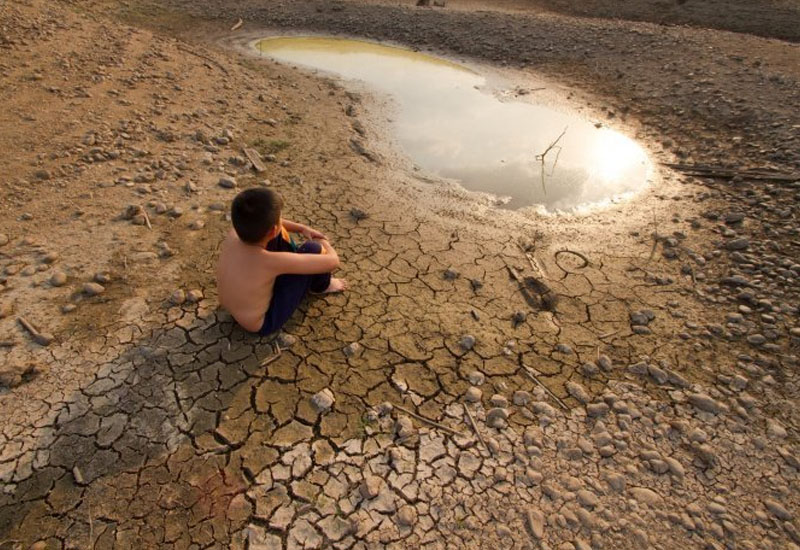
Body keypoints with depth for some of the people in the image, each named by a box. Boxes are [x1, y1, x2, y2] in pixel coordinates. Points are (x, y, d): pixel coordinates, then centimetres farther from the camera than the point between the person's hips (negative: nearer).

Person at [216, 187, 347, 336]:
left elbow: (262, 222, 7)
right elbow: (333, 261, -29)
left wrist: (302, 228, 2)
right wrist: (325, 244, -6)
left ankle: (295, 264, 27)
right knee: (313, 249, -16)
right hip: (263, 322, -7)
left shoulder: (234, 234, -18)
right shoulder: (271, 262, -37)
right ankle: (321, 286, 18)